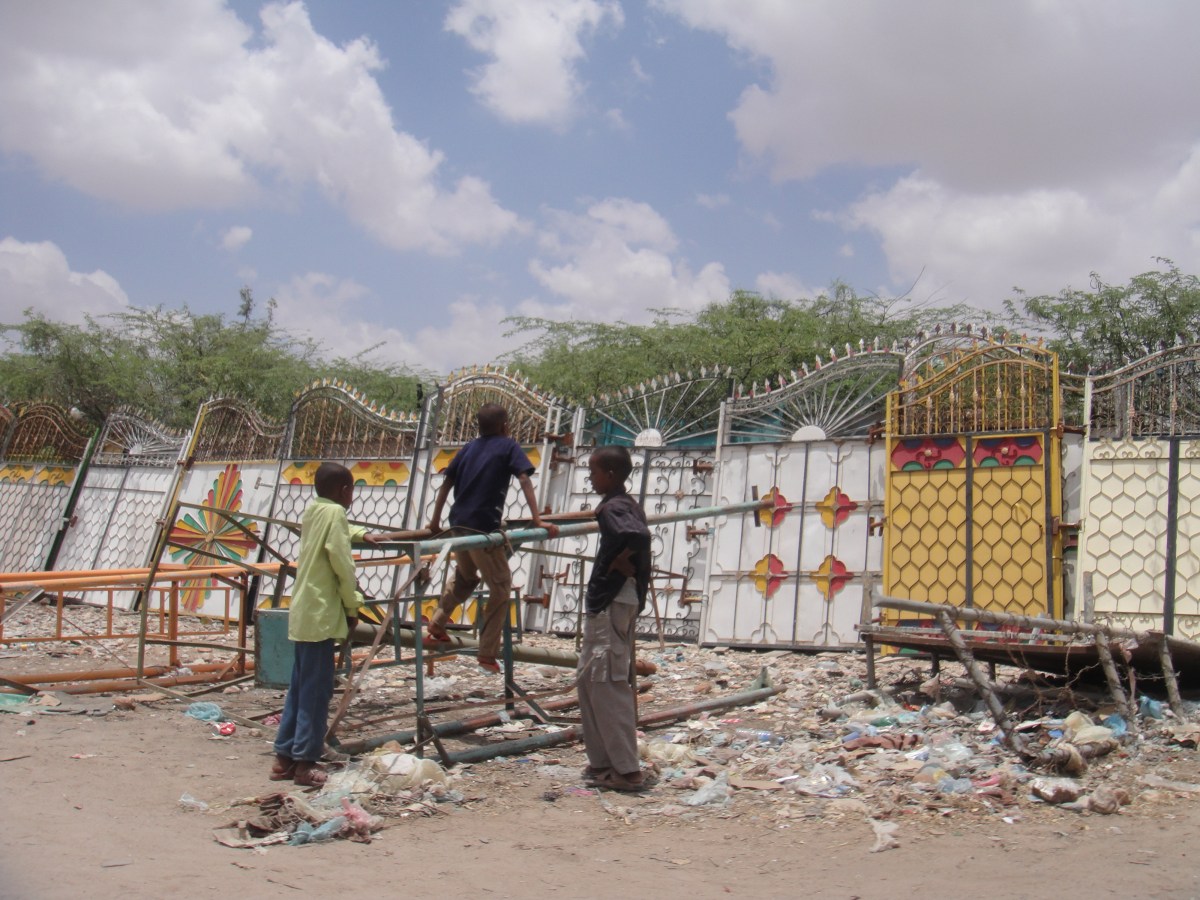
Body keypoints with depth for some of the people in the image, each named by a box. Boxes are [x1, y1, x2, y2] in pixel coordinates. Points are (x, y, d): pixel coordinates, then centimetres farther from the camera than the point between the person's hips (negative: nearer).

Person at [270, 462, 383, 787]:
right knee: (316, 690, -5)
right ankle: (305, 761, -2)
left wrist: (362, 534, 40)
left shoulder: (312, 512, 15)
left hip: (302, 613, 9)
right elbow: (342, 564, -15)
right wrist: (353, 606, -6)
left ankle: (285, 756, 18)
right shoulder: (334, 513, -11)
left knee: (300, 687, 14)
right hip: (321, 614, -9)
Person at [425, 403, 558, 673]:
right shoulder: (508, 446, 1)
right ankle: (487, 655, 2)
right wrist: (538, 520, -16)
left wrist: (435, 520, 22)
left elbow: (446, 483, 16)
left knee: (464, 577, 31)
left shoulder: (468, 448, 16)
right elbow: (524, 479, -11)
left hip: (458, 525, 6)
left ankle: (436, 629, 35)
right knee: (501, 588, 5)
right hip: (484, 528, -6)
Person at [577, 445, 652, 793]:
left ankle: (627, 770, -1)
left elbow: (637, 535, -36)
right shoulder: (628, 504, 13)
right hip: (609, 603, 10)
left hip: (610, 604, -10)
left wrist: (619, 563, -21)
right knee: (589, 680, 16)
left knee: (608, 685, -6)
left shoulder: (613, 507, -16)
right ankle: (603, 760, 22)